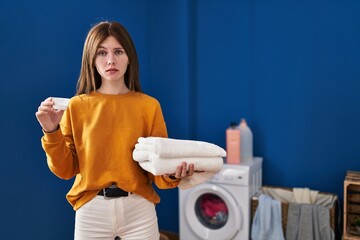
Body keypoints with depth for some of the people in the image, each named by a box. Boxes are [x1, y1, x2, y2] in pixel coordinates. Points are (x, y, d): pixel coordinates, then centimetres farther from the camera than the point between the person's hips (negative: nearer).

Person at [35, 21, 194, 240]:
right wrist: (52, 132, -12)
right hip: (91, 210, 1)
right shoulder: (77, 106, -1)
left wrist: (172, 174, -20)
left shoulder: (149, 105, -3)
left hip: (139, 210, 0)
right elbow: (65, 169, 1)